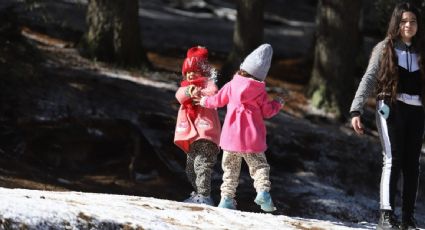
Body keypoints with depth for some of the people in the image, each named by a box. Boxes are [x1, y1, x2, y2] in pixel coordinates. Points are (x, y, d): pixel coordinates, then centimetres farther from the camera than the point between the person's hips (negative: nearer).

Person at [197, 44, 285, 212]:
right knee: (259, 166, 3)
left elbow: (218, 100, 10)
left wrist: (204, 101, 31)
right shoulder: (260, 92, -4)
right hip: (253, 138, -2)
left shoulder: (232, 85, -1)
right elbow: (267, 112, 1)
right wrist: (278, 104, 21)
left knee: (230, 168, 12)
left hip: (231, 135, 2)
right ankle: (263, 190, -19)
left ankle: (227, 197, 8)